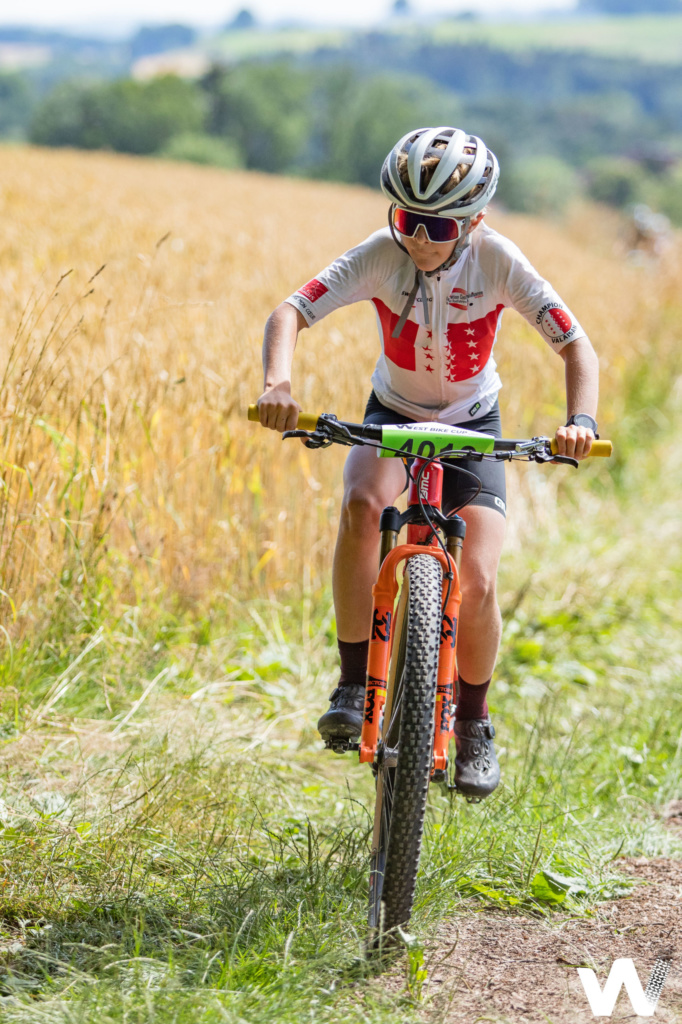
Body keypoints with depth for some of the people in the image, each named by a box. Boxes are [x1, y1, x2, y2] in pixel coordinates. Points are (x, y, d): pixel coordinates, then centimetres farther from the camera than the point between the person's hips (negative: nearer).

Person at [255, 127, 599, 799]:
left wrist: (580, 421, -42)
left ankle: (473, 725, 11)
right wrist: (277, 383, -48)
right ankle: (354, 687, -22)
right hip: (392, 416, 0)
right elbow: (289, 313, -28)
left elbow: (575, 345, -24)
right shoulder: (381, 254, -21)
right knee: (362, 505, -34)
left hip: (472, 424, 0)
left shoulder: (496, 261, -22)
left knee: (477, 582, -17)